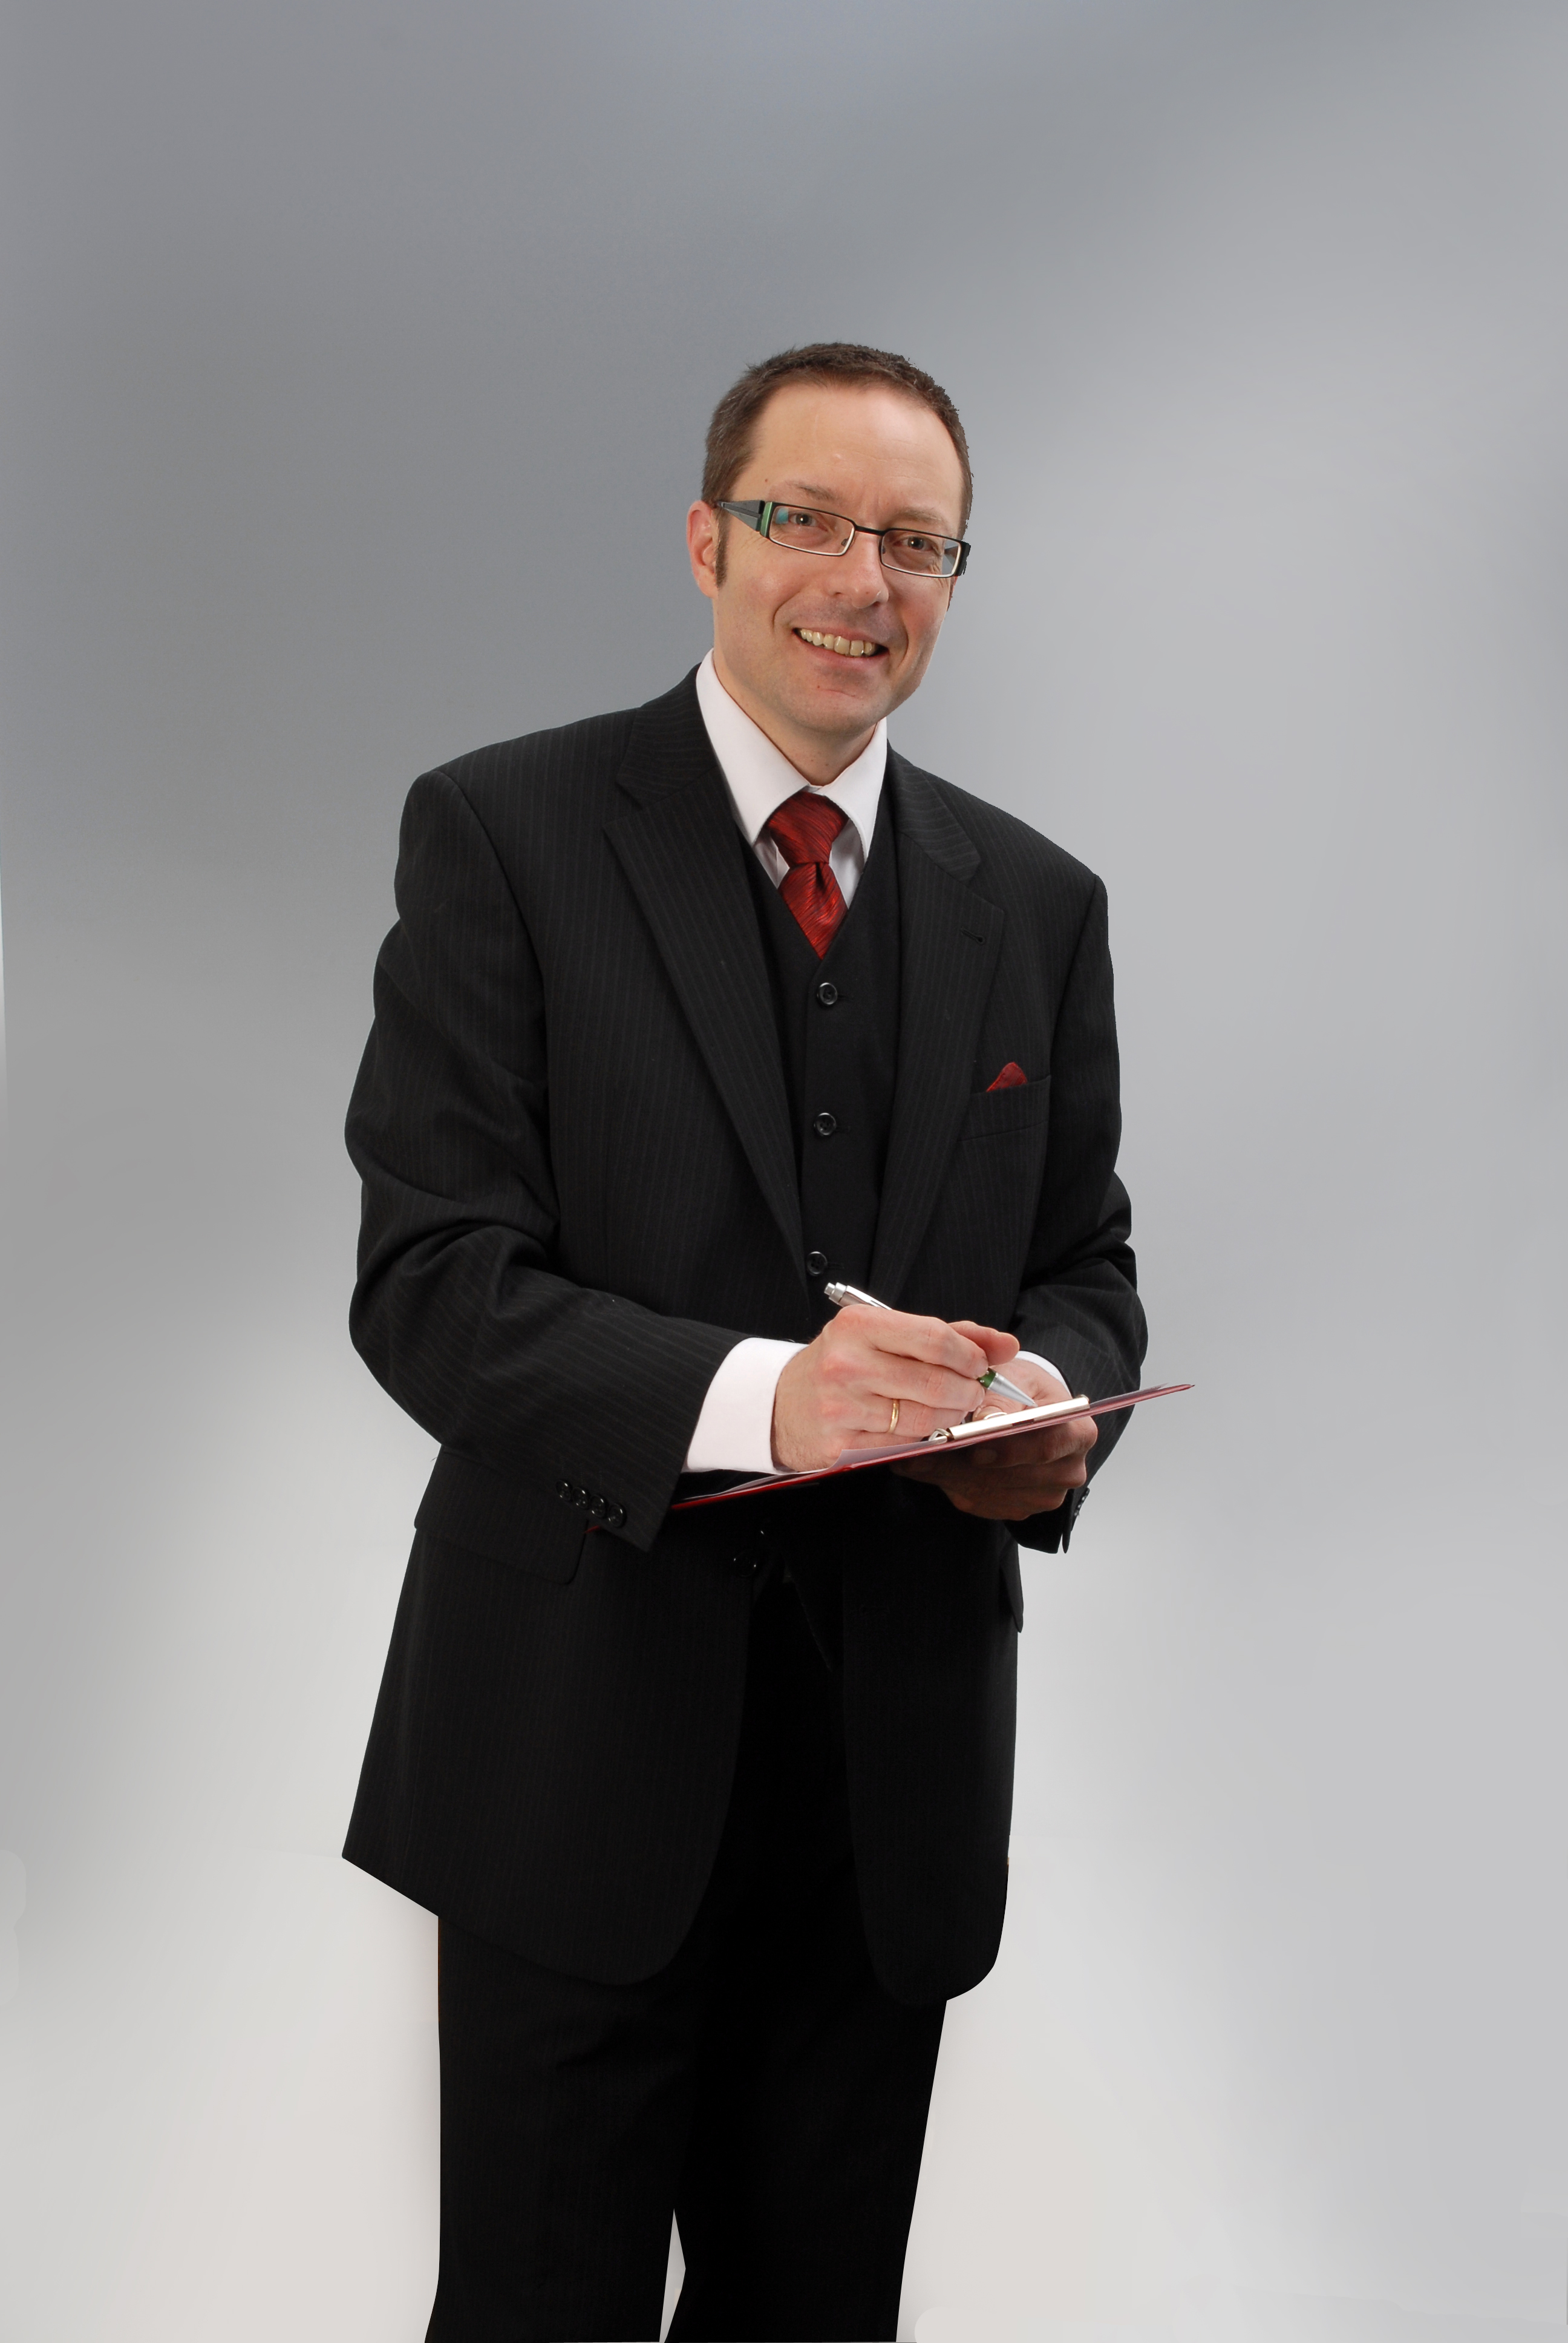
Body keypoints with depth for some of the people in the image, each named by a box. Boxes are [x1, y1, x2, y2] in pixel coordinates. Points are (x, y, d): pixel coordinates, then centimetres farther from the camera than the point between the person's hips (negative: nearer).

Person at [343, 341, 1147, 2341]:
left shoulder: (1037, 902, 9)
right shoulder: (505, 832, -5)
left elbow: (1087, 1259, 13)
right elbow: (427, 1277, -12)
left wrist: (1054, 1405, -11)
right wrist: (751, 1395, -28)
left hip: (900, 1748, 4)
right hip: (585, 1729, -4)